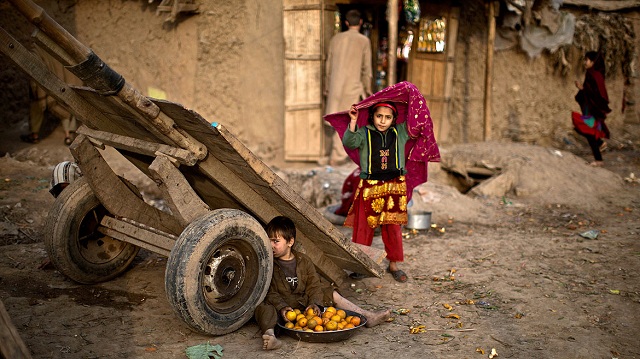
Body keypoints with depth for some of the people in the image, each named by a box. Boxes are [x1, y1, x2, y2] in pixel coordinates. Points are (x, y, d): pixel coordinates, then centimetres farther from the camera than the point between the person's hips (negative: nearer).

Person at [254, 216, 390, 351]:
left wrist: (314, 303, -17)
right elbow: (269, 292, -10)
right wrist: (281, 307, -26)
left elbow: (314, 285, 2)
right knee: (264, 308, -36)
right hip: (280, 304, -4)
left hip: (304, 302, 4)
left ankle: (367, 317, 5)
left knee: (332, 295, 2)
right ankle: (269, 334, -63)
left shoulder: (304, 261, 4)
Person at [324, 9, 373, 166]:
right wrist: (367, 89, 7)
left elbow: (329, 65, 9)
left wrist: (327, 87, 17)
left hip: (335, 86, 5)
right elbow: (366, 68, -4)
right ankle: (337, 157, -4)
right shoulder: (364, 41, -5)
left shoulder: (336, 39, 7)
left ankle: (333, 151, 28)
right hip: (352, 87, -4)